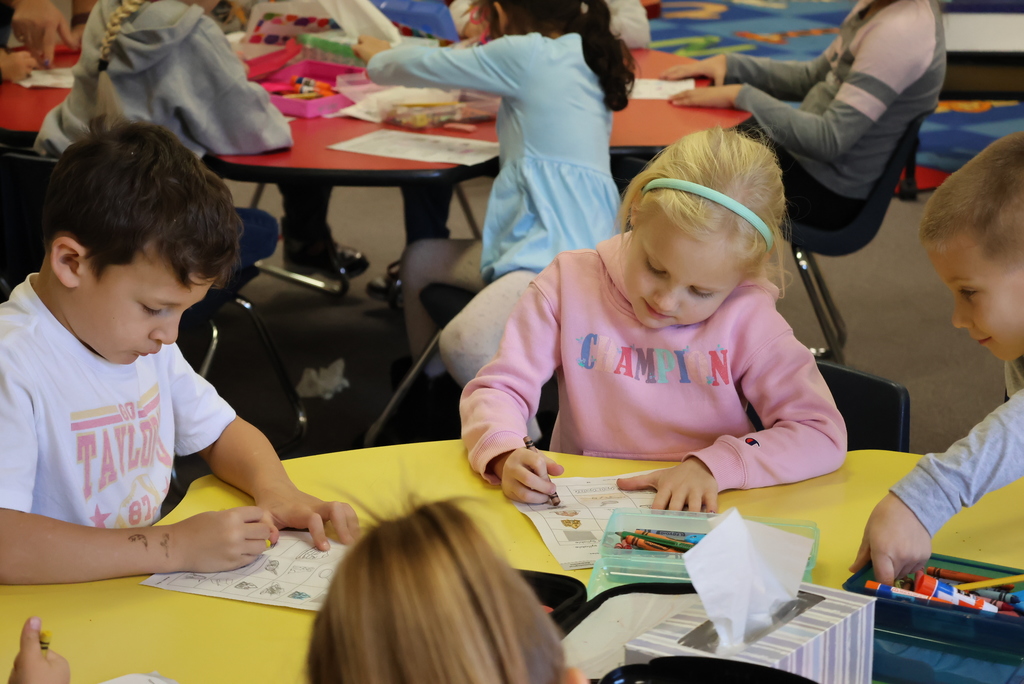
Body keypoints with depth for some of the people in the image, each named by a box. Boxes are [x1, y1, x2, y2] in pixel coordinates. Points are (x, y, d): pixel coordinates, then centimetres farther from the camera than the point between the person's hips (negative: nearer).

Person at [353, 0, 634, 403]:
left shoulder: (526, 54, -9)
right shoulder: (579, 56, 16)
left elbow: (429, 66, 4)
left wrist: (378, 60, 26)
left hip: (558, 248, -11)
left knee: (463, 344, -31)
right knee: (420, 259, 21)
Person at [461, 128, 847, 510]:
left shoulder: (746, 317, -7)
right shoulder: (572, 284, -3)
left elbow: (823, 435, -10)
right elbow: (497, 390, -2)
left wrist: (713, 466, -20)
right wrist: (506, 455, -22)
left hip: (702, 527, 1)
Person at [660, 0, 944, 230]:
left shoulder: (898, 33, -28)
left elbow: (830, 140, -30)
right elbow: (813, 77, 11)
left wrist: (741, 96, -26)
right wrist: (729, 64, 0)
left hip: (830, 193, -9)